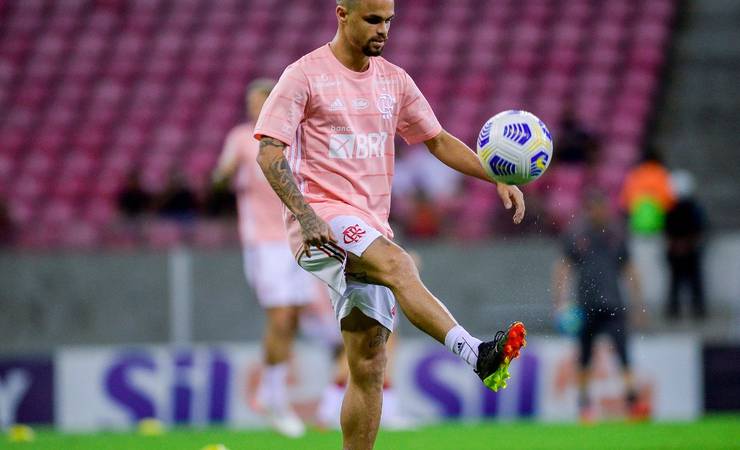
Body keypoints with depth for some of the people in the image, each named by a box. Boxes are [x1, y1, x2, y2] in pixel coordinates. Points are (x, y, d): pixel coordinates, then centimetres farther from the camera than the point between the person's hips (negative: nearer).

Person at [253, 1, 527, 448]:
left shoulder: (393, 80, 16)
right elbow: (269, 152, -8)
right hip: (323, 217, -7)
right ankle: (477, 355, -51)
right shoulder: (305, 75, -2)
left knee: (369, 366, 0)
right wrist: (305, 214, -22)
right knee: (397, 264, -35)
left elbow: (438, 140, 22)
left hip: (371, 229, 7)